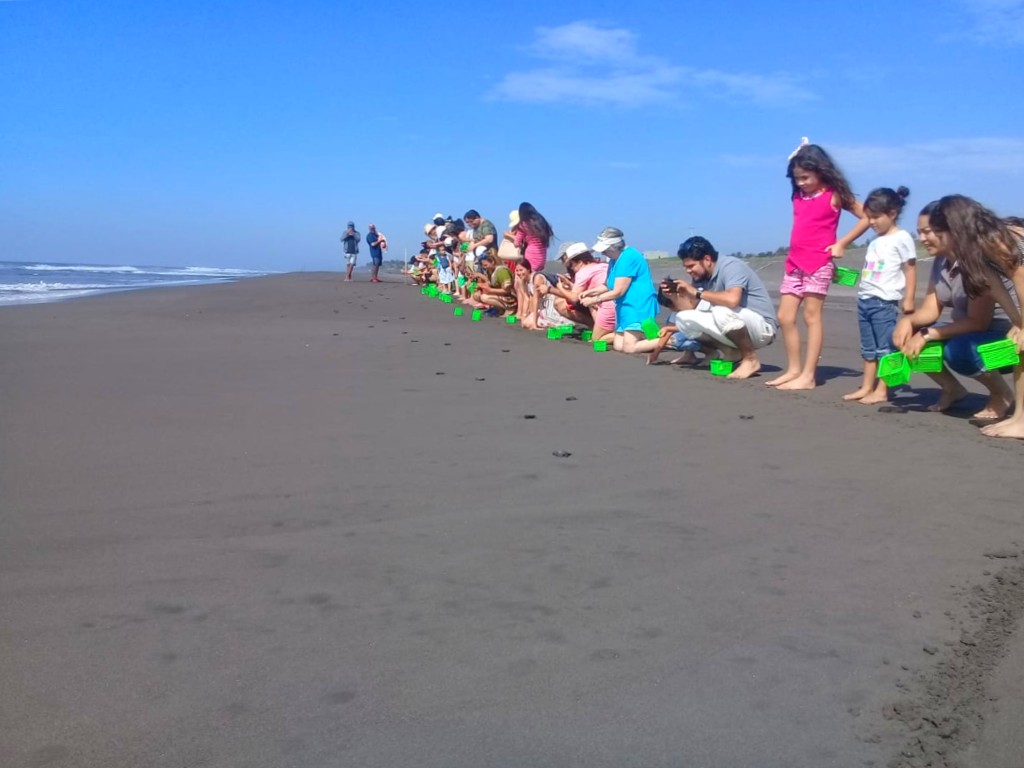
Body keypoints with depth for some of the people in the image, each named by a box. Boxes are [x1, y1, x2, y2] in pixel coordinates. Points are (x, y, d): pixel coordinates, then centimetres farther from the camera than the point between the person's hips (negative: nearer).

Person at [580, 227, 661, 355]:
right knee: (618, 345, 1)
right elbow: (607, 286, 22)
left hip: (638, 307, -10)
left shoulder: (628, 257, -19)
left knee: (629, 348, -19)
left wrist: (593, 300, -11)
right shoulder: (614, 260, 12)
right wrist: (589, 292, 4)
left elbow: (618, 291, -19)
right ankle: (653, 338, 9)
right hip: (626, 308, 10)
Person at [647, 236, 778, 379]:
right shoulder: (700, 277, 2)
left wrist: (696, 292, -28)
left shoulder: (731, 266, -20)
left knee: (721, 311, -37)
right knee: (683, 318, -6)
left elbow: (732, 300, -39)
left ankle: (750, 359, -15)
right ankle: (731, 352, -1)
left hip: (762, 327, -8)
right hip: (738, 327, 8)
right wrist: (674, 296, -16)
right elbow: (689, 310, 2)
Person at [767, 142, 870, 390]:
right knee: (785, 317, 5)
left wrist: (841, 244, -8)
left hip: (819, 263, -7)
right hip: (795, 262, 7)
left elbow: (866, 217, -5)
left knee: (811, 316, -6)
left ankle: (808, 376, -4)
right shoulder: (798, 196, 12)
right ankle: (793, 370, 15)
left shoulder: (834, 195, -4)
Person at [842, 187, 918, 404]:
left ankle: (881, 391, -2)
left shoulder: (901, 238, -5)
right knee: (868, 349, 11)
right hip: (865, 299, 8)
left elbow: (910, 269, -6)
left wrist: (908, 299, -10)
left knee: (885, 348, -4)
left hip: (884, 301, -8)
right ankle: (866, 387, 16)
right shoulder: (875, 241, 16)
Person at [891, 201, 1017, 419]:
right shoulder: (941, 261, 2)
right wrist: (908, 321, -22)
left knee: (958, 350, -38)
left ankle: (1001, 394, -7)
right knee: (903, 336, -8)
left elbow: (978, 322, -26)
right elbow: (930, 309, 0)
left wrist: (927, 335, -27)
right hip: (967, 333, 8)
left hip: (1005, 338, -8)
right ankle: (953, 389, 11)